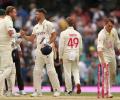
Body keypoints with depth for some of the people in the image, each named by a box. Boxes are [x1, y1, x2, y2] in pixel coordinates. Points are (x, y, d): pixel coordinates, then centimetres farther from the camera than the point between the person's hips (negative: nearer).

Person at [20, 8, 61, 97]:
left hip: (47, 50, -7)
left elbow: (54, 36, -9)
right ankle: (38, 91, 8)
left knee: (51, 70, -10)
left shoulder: (48, 24, -4)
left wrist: (48, 43, -23)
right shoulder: (36, 27, 18)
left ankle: (57, 90, -4)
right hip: (39, 50, 7)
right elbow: (31, 39, 18)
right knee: (37, 71, 3)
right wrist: (24, 36, 3)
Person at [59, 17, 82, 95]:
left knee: (67, 72, 3)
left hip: (67, 54, -3)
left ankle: (69, 90, 5)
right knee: (75, 70, 12)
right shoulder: (78, 34, 5)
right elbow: (80, 47, 10)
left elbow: (61, 46, -8)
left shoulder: (64, 33, -7)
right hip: (76, 54, 3)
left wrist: (60, 56, 0)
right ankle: (78, 83, -14)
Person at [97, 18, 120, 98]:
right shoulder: (102, 34, -26)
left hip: (112, 54, 7)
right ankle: (107, 92, -16)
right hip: (104, 54, -7)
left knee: (113, 73, 12)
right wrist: (102, 60, -46)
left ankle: (107, 88, 29)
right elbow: (99, 48, -36)